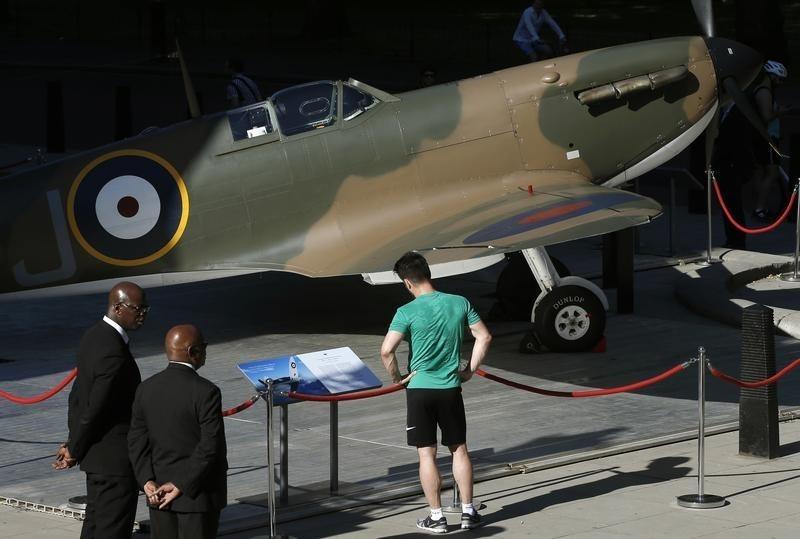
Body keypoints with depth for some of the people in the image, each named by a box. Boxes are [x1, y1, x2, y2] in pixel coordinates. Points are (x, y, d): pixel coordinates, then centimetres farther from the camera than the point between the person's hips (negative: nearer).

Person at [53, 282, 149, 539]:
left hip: (97, 454, 10)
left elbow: (78, 394, 12)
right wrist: (74, 450, -10)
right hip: (114, 458, -10)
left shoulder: (94, 336, 6)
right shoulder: (114, 353, -25)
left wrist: (73, 443, 13)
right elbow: (96, 409, -23)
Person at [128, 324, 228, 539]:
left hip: (159, 495, 5)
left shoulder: (146, 389, 2)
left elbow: (136, 441, 1)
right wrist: (181, 486, -14)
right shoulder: (206, 392, -17)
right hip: (198, 496, -5)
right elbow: (210, 447, -19)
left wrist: (147, 481, -4)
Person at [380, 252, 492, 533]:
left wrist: (396, 377, -2)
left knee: (426, 454, 4)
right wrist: (469, 370, 11)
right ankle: (468, 512, 16)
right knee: (459, 450, 14)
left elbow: (386, 350, -19)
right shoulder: (460, 303, -2)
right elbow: (484, 337, 2)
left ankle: (436, 517, 7)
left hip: (420, 389, -3)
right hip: (451, 388, 3)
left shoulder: (407, 312, -13)